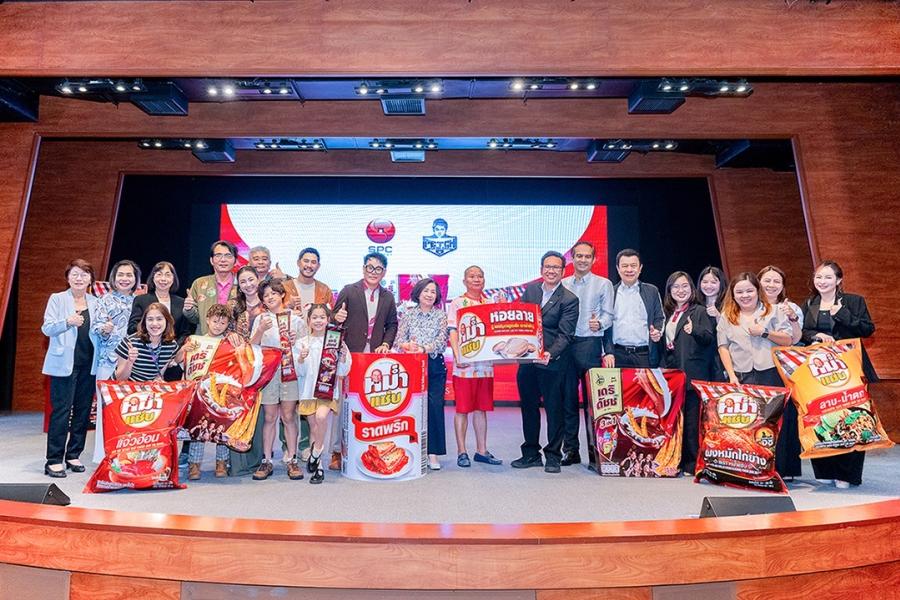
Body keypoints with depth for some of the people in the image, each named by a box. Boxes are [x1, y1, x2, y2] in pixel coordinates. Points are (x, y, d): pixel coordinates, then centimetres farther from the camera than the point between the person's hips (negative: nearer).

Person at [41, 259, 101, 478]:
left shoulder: (96, 303, 11)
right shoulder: (57, 299, 3)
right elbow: (46, 328, -6)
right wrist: (67, 322, -24)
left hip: (88, 364, 4)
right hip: (64, 364, -4)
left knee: (83, 411, 7)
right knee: (61, 411, -5)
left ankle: (73, 455, 17)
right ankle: (54, 460, 3)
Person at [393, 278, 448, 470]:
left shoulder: (441, 315, 7)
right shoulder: (408, 314, 10)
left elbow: (442, 341, -4)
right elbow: (399, 340, 1)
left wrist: (424, 349, -20)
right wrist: (408, 346, -21)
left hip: (435, 366, 0)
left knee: (435, 406, -5)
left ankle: (433, 453, 2)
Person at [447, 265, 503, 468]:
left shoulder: (491, 304, 13)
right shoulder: (457, 303, 1)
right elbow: (453, 332, -8)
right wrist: (457, 356, -20)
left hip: (485, 364, 4)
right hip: (464, 364, -4)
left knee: (482, 408, 10)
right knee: (462, 408, 1)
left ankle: (481, 450, 19)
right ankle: (461, 452, 9)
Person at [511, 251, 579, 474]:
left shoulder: (569, 300, -7)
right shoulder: (530, 290, 7)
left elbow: (565, 335, -13)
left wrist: (550, 354, -27)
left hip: (552, 362, -5)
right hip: (526, 359, 5)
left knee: (554, 408, 5)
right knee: (528, 407, 13)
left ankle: (553, 455, 20)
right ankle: (531, 453, 27)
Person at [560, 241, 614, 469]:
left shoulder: (603, 284, 7)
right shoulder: (563, 285, 13)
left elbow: (608, 314, 1)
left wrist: (599, 324, -20)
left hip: (590, 345, -3)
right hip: (564, 345, 3)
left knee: (592, 399, -2)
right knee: (568, 399, 7)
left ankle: (595, 452, 7)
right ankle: (570, 450, 17)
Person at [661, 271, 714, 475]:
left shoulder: (699, 311, 0)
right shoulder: (668, 312, 16)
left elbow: (709, 338, -11)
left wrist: (694, 330, -29)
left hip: (691, 373, -5)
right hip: (670, 372, 6)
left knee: (691, 419, -3)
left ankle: (692, 463, 6)